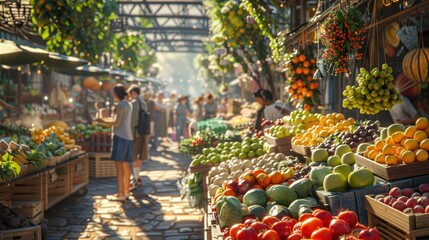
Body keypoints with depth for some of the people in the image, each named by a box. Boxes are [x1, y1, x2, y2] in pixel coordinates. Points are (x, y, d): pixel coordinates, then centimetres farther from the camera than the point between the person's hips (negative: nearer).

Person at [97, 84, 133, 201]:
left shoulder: (120, 105, -11)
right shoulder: (129, 104, 16)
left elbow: (116, 123, -14)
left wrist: (103, 121, -4)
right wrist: (108, 119, 26)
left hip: (120, 137, -9)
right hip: (128, 137, 9)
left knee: (118, 165, -8)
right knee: (125, 165, 12)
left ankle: (121, 194, -9)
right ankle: (126, 191, 18)